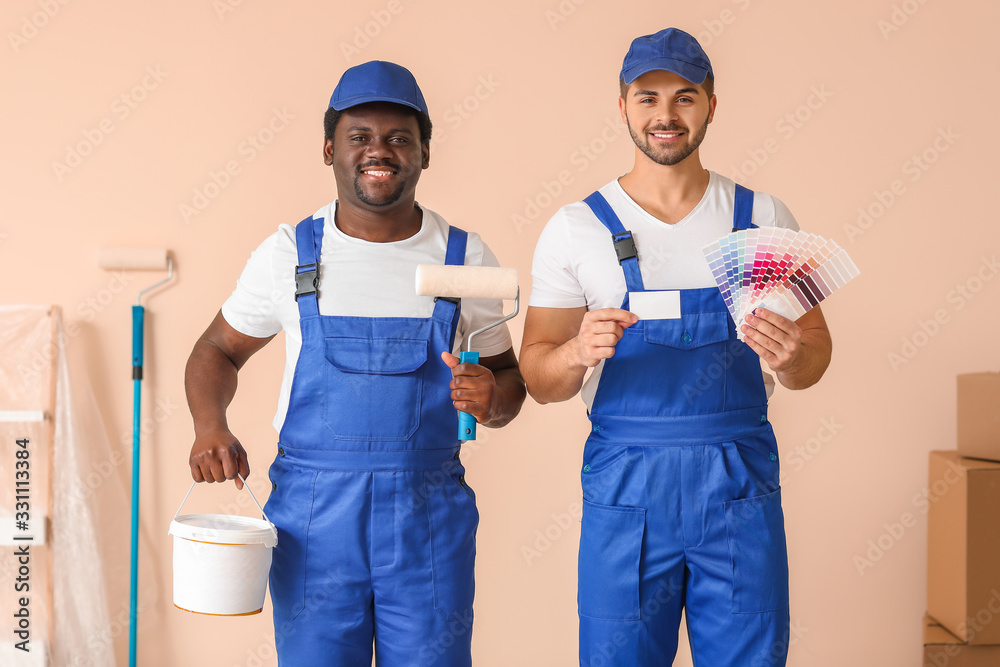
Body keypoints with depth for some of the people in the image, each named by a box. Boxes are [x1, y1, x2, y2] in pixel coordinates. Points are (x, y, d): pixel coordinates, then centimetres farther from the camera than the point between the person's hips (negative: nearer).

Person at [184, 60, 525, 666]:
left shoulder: (466, 259, 2)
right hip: (311, 510, 0)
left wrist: (490, 396, -14)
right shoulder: (288, 253, 1)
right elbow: (219, 350, 13)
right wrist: (211, 427, -6)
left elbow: (510, 380, 10)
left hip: (430, 515, 1)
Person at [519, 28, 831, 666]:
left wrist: (793, 355, -16)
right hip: (626, 488, -1)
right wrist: (579, 353, -20)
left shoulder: (763, 217, 5)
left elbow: (814, 358, 8)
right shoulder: (575, 228, 1)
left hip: (742, 488, 1)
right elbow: (539, 379, 2)